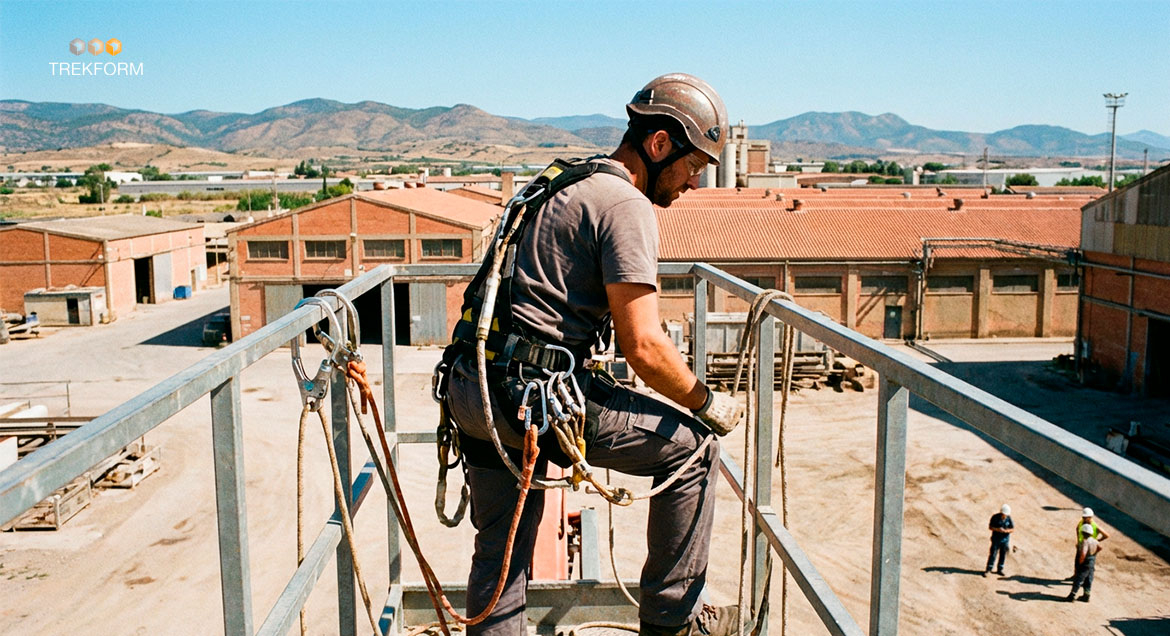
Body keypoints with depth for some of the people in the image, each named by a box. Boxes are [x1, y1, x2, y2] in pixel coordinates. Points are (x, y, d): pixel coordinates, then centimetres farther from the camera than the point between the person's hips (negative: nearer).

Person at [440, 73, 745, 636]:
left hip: (472, 386, 10)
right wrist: (709, 406, 0)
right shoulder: (626, 205, -9)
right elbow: (643, 347, -15)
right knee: (693, 448, 4)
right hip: (532, 391, -10)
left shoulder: (566, 186, 22)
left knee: (500, 550, 19)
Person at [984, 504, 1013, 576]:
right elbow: (990, 527, -5)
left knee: (1003, 555, 8)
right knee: (993, 554, -3)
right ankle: (988, 570, 5)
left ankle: (999, 569, 23)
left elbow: (1012, 529, 0)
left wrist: (1006, 530, -20)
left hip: (1005, 539, 2)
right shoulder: (995, 517, -9)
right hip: (996, 539, -2)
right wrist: (997, 529, -23)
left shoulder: (1009, 518, -4)